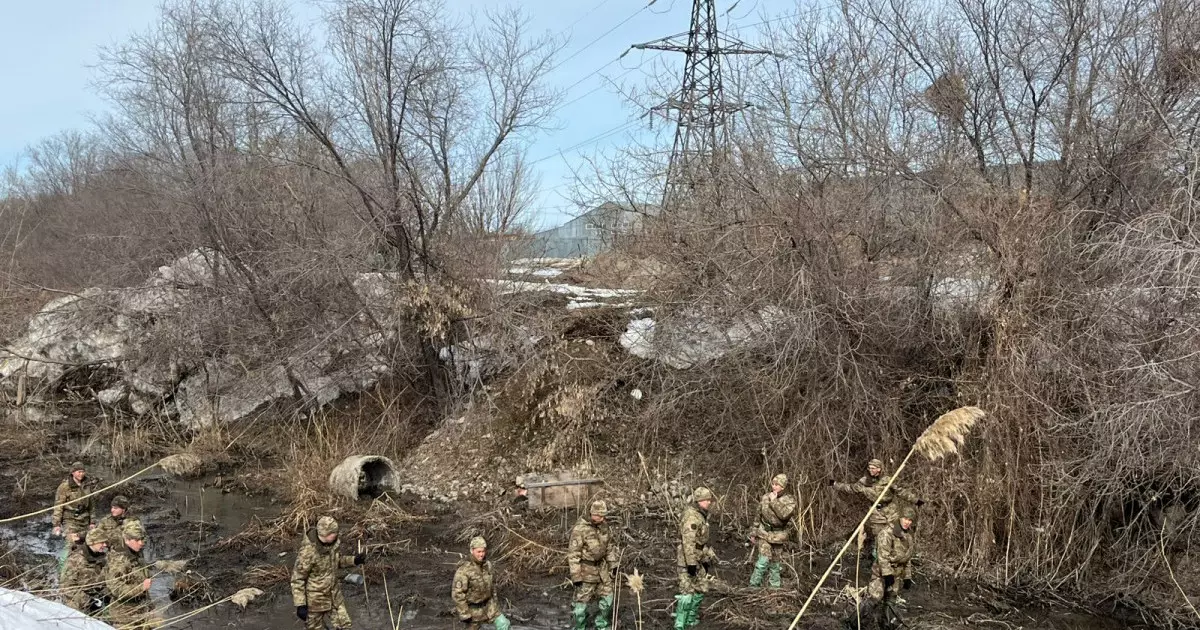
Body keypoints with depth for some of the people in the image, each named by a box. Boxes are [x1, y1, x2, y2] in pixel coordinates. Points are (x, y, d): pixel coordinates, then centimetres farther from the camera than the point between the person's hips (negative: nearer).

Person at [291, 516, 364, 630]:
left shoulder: (331, 543, -9)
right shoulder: (308, 551, -29)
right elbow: (297, 579, -21)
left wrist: (353, 560, -5)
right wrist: (300, 605, -21)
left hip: (333, 595, 6)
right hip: (314, 600, -6)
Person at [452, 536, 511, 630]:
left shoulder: (487, 564, -6)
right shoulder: (464, 570, -29)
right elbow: (458, 594, -27)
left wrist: (494, 600, 16)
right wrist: (464, 614, -24)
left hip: (487, 604, 6)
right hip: (472, 608, -6)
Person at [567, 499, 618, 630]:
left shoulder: (603, 525, -1)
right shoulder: (580, 529, -23)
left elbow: (609, 545, 13)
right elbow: (573, 554, -20)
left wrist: (613, 564, 11)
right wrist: (575, 576, -20)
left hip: (602, 567, 7)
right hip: (586, 569, -7)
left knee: (607, 597, 12)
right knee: (582, 600, 2)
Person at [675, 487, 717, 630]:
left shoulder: (701, 515, 11)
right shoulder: (691, 516, -21)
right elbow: (688, 542, -26)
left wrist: (709, 555, 23)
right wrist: (691, 563, -27)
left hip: (698, 560, 10)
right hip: (687, 560, -10)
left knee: (701, 589, 17)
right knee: (687, 593, -8)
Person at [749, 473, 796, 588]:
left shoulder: (790, 500, -9)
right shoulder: (765, 497, -1)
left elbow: (784, 514, -29)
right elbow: (759, 516, 10)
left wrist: (774, 501, -24)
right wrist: (754, 533, 12)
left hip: (778, 536, 0)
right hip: (764, 533, 0)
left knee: (775, 562, 12)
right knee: (763, 559, -12)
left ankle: (775, 585, 29)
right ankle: (754, 585, -2)